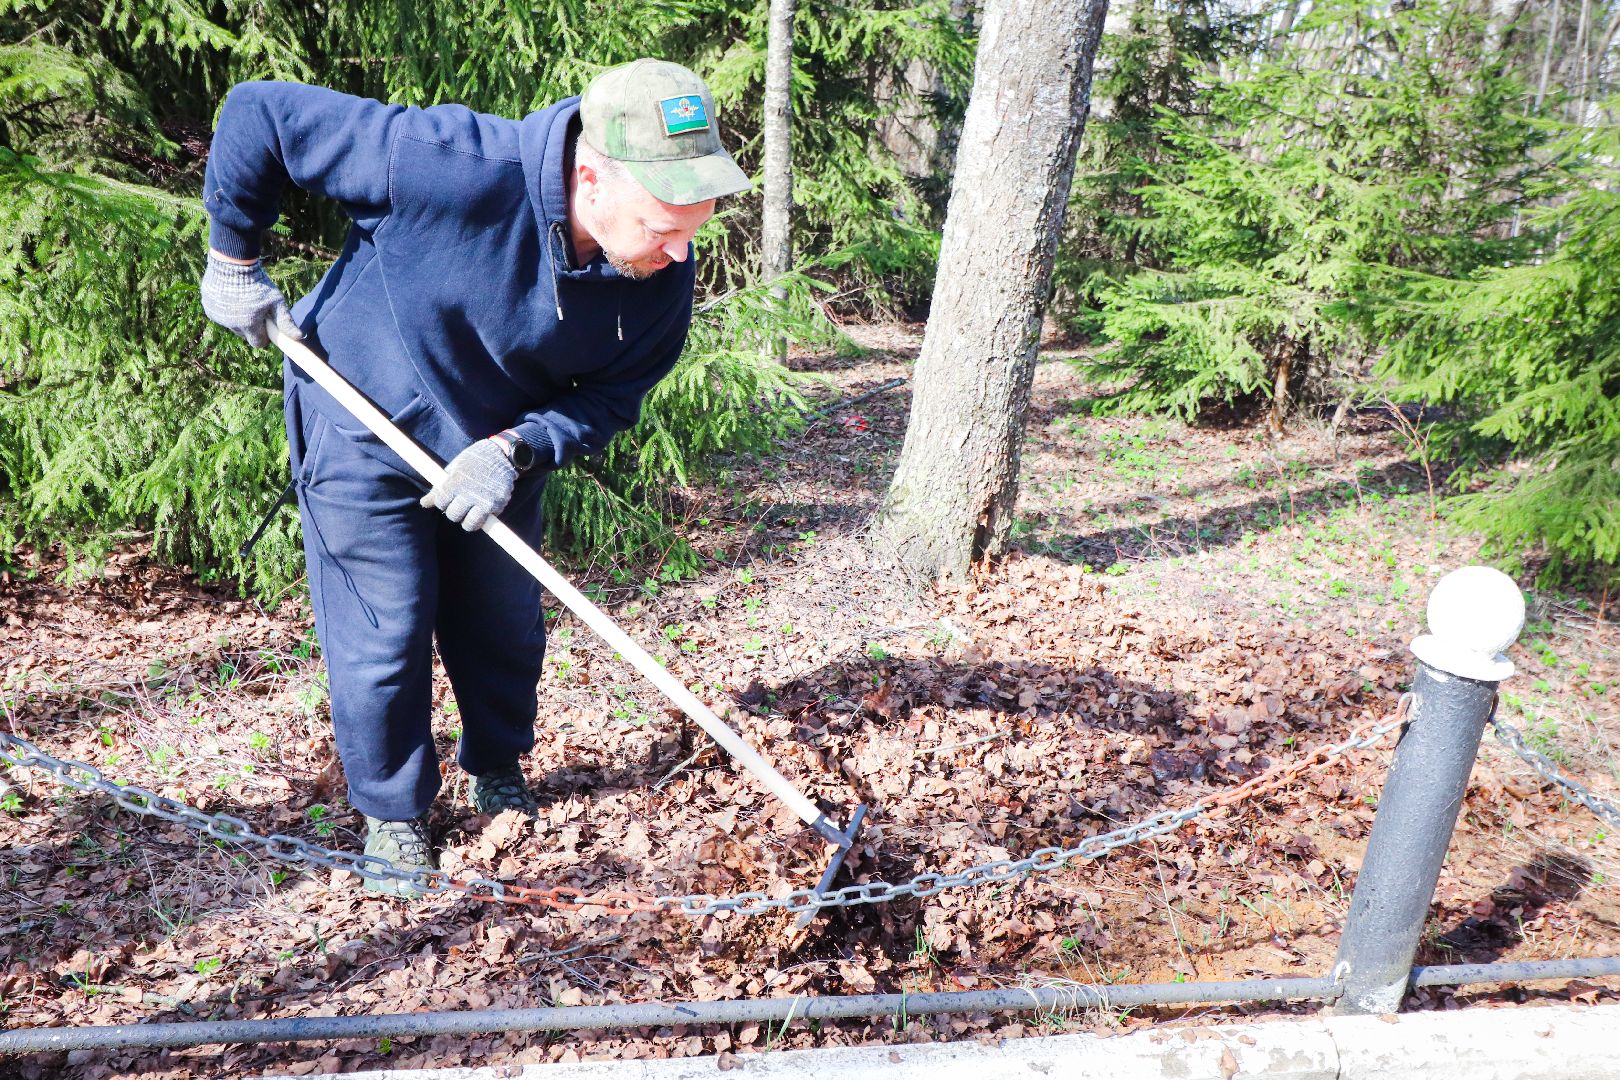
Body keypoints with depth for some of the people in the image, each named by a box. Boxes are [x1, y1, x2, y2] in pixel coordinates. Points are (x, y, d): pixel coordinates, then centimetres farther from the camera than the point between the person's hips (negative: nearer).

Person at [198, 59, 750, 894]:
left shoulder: (663, 277, -23)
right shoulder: (452, 166, -37)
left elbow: (611, 396, -11)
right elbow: (260, 113, -27)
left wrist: (516, 449, -28)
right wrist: (234, 258, -15)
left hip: (500, 449, 4)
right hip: (362, 430, -4)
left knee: (504, 626, 15)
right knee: (384, 636, 3)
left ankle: (499, 771, 42)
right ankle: (392, 813, 27)